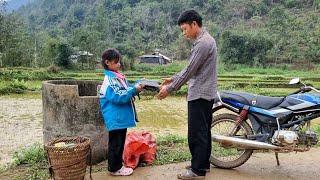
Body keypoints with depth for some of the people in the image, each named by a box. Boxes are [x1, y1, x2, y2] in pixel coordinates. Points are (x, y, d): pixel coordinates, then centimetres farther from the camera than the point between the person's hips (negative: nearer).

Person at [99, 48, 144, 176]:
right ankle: (114, 168, 17)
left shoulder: (118, 76, 11)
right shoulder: (109, 80, -18)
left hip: (121, 117, 9)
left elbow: (125, 92, 17)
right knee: (115, 143, 3)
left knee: (120, 142, 18)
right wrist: (134, 90, -23)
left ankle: (117, 165, 31)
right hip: (116, 119, -9)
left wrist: (136, 87, 0)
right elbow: (118, 97, -24)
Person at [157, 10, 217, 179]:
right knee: (203, 131, 16)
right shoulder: (204, 40, 15)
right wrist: (173, 78, 17)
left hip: (199, 95, -10)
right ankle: (203, 163, 28)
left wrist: (169, 89, -13)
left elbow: (190, 71, -19)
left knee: (196, 133, -3)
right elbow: (191, 68, 20)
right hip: (205, 94, 10)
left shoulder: (203, 43, -18)